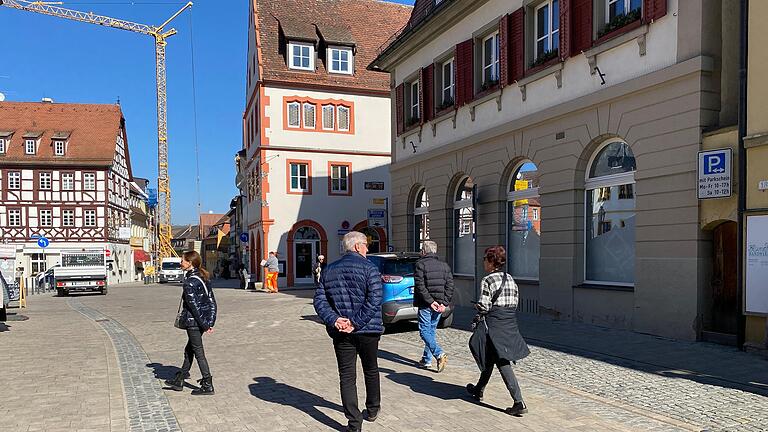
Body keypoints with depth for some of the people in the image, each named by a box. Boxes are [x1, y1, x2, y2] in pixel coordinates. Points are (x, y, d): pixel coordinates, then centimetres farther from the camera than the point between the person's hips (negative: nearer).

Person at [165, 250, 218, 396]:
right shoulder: (203, 277, 9)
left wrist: (204, 325, -16)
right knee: (189, 350, 19)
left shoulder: (189, 281, -17)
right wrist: (210, 323, 9)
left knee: (198, 352, -1)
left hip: (193, 322, -9)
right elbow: (212, 302, 9)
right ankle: (179, 381, 32)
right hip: (202, 321, 9)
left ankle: (207, 386, 5)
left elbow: (194, 305, -20)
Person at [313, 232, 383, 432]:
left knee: (347, 376, 6)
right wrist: (356, 322, -16)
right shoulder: (368, 267, -9)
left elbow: (319, 300, 1)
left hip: (341, 333, 2)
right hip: (367, 330, -2)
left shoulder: (329, 270, 7)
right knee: (371, 370, 18)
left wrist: (333, 320, -8)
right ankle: (373, 409, 36)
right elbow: (374, 299, -19)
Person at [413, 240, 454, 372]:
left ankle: (439, 354, -18)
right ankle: (426, 360, 20)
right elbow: (450, 285, 3)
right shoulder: (444, 265, 9)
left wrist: (430, 301, -14)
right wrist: (444, 303, -2)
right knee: (431, 330, 15)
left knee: (425, 331, 0)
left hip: (425, 304, -6)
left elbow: (420, 286, -15)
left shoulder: (420, 264, -6)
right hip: (439, 304, 6)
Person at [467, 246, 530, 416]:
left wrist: (476, 306, 6)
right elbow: (515, 304, 11)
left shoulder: (487, 281, -12)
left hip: (494, 324, -7)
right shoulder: (510, 279, 10)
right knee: (490, 359, 18)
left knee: (503, 363, 1)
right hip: (510, 324, 8)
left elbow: (484, 306, -15)